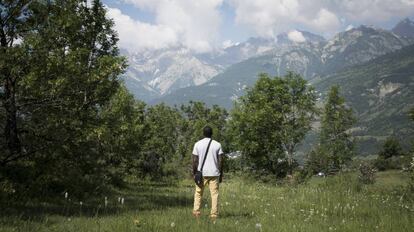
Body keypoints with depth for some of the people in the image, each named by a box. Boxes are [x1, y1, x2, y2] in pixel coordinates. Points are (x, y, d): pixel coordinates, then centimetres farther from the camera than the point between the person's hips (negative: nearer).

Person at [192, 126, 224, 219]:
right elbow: (220, 161, 0)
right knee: (214, 194, 3)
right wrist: (221, 174, 6)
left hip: (201, 173, 0)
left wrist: (194, 173, 7)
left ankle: (196, 212, 5)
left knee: (198, 193, 11)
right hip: (214, 173, 0)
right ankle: (214, 214, -1)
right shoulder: (217, 144, 1)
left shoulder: (198, 144, 0)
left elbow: (195, 160, -2)